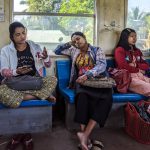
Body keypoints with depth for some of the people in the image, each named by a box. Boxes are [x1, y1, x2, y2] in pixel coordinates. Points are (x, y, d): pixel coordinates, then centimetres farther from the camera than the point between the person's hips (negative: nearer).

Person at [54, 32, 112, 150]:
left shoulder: (97, 50, 11)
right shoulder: (74, 51, 24)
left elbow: (102, 65, -7)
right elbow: (57, 51, 29)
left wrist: (87, 75, -23)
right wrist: (70, 43, 19)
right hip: (82, 81, 1)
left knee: (106, 97, -35)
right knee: (83, 96, -36)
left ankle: (85, 134, -42)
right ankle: (86, 137, -38)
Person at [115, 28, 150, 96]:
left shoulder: (137, 51, 25)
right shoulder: (119, 50, 4)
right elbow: (124, 67, -8)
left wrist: (136, 65, -1)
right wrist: (138, 70, 4)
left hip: (140, 75, 6)